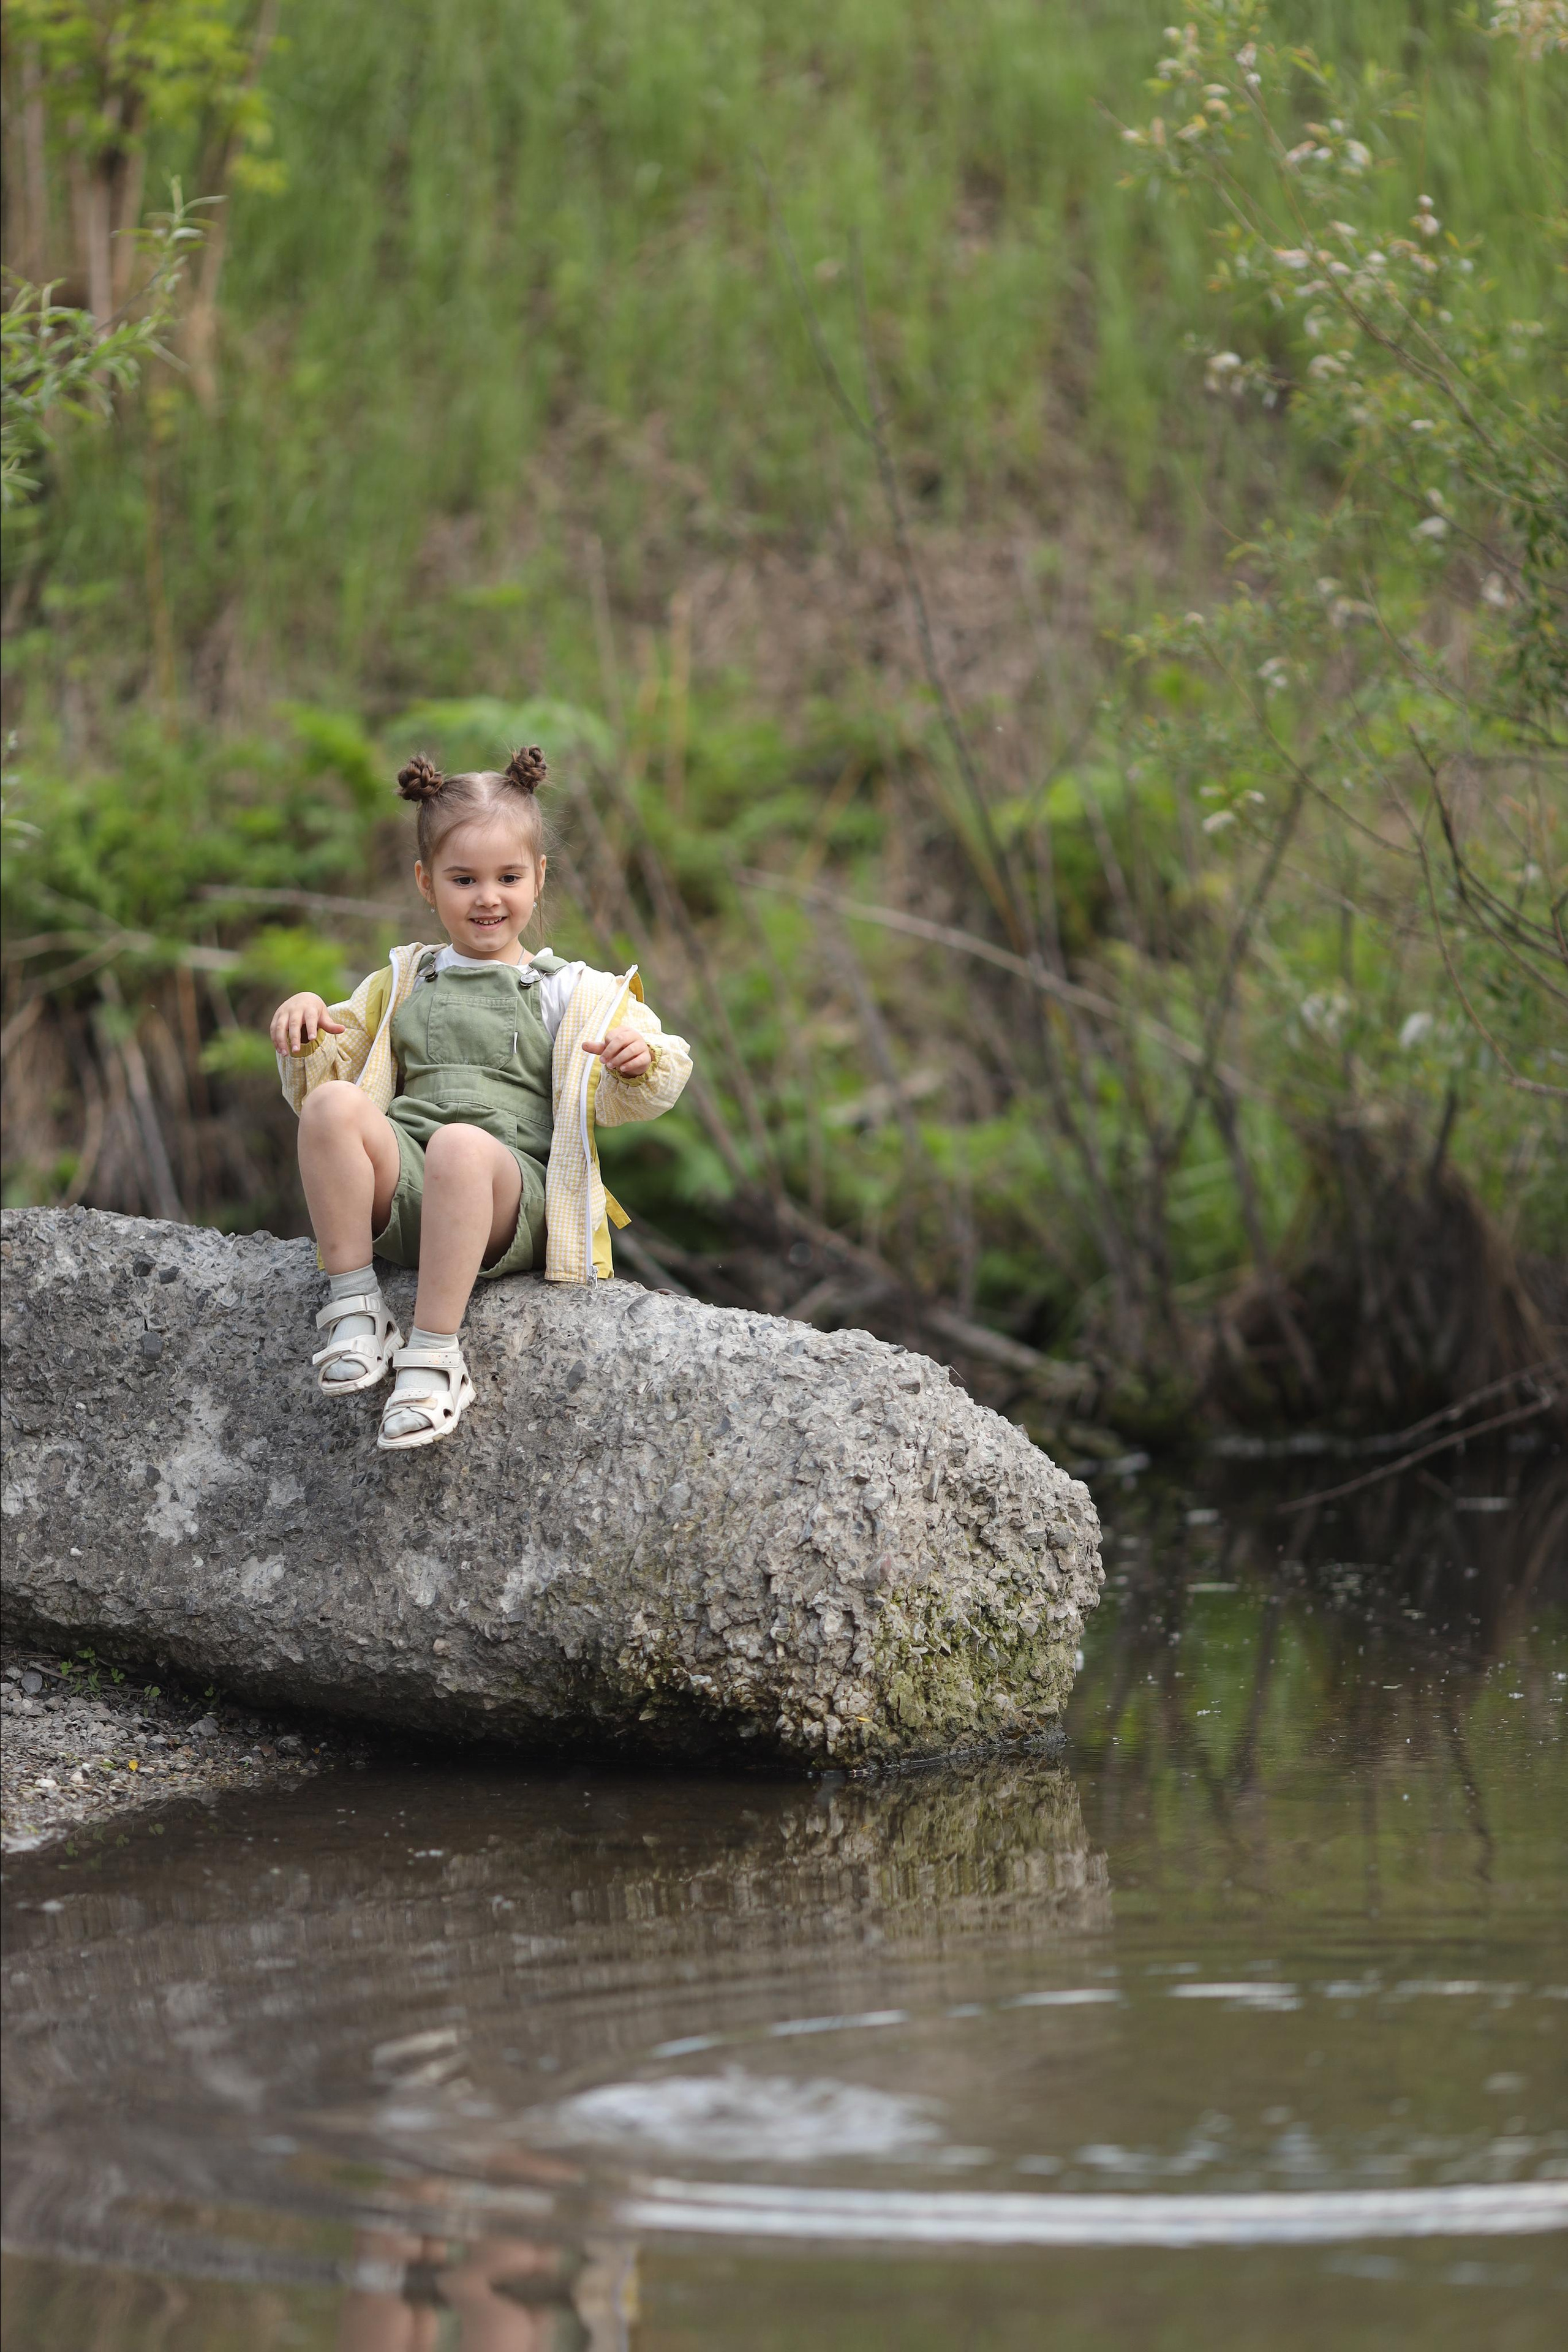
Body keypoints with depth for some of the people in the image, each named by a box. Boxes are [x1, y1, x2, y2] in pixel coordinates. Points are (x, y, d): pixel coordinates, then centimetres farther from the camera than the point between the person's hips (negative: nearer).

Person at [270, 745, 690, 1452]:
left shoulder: (575, 997, 17)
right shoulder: (400, 986, 27)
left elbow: (623, 1102, 7)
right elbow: (315, 1087, 27)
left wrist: (642, 1062, -17)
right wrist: (305, 1028, 5)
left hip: (507, 1199, -3)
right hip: (399, 1186, 3)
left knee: (461, 1145, -39)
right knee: (334, 1104, -28)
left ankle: (435, 1355, -37)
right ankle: (353, 1305, -25)